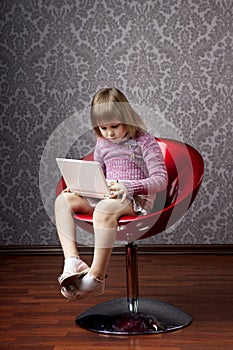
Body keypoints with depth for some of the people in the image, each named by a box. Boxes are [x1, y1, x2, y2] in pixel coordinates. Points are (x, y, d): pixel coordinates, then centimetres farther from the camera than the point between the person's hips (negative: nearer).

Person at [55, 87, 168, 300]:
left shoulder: (144, 141, -5)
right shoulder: (102, 143, 15)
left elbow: (161, 179, -12)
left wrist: (128, 186, -26)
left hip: (136, 199, -7)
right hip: (105, 195, 7)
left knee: (105, 208, -39)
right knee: (64, 199, -13)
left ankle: (96, 277, -33)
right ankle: (72, 260, -24)